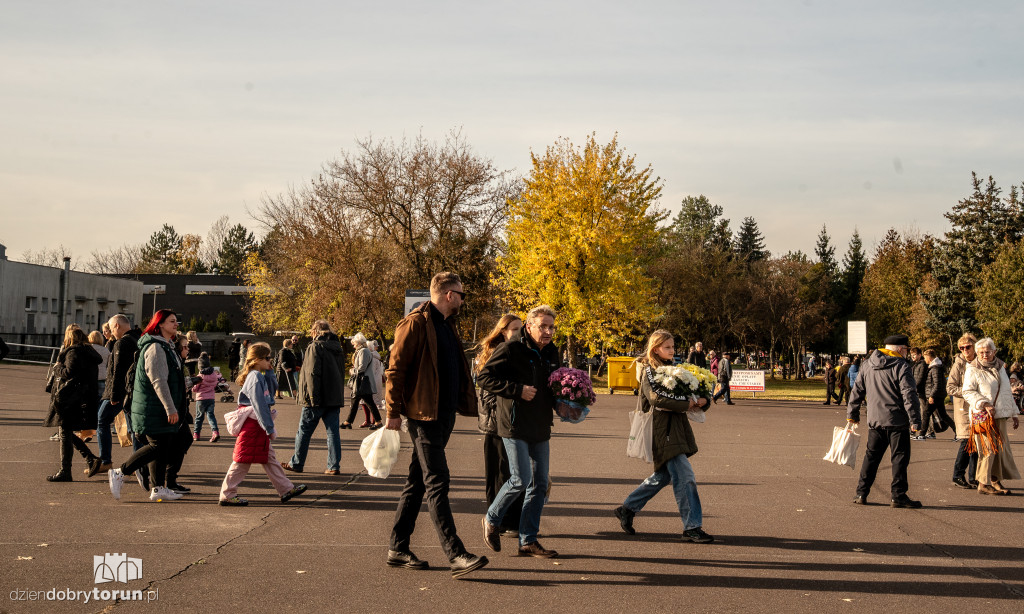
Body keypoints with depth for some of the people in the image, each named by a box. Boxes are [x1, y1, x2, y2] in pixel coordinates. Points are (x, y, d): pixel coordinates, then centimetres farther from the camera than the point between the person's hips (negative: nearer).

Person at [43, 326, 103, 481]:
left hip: (70, 400, -9)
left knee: (65, 433, -3)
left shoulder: (73, 352, -12)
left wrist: (57, 367, -3)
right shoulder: (88, 351, 16)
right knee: (67, 433, 17)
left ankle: (65, 472, 1)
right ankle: (91, 459, 10)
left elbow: (69, 372, -22)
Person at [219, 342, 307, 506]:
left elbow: (273, 388, 24)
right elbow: (259, 405, -22)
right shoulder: (255, 378, -17)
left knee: (269, 459, 13)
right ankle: (227, 494, 3)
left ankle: (286, 489, 17)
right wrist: (270, 428, -21)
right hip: (252, 424, -10)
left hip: (259, 425, 10)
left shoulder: (261, 376, 12)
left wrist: (269, 372, 8)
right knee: (243, 460, -4)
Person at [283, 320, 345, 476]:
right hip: (335, 398, 6)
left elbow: (312, 373, -17)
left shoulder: (315, 347, -9)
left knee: (304, 431, 6)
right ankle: (334, 466, 1)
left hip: (317, 399, -6)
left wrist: (312, 396, -17)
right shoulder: (338, 349, 13)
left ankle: (296, 463, 14)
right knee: (333, 432, 5)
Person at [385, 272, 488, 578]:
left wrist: (463, 403, 17)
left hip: (445, 414, 9)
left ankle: (398, 548, 18)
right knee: (437, 483, -10)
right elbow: (395, 368, -13)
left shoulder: (446, 325, 19)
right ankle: (455, 555, -12)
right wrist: (394, 412, -14)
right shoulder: (415, 323, -10)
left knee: (417, 482, 12)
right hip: (424, 414, -9)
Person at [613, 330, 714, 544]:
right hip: (662, 429, -9)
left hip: (676, 428, 9)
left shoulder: (671, 368, 17)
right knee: (685, 476, -11)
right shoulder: (649, 371, -8)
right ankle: (692, 527, -5)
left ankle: (627, 509, 27)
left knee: (663, 475, 16)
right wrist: (687, 403, -21)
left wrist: (702, 400, -8)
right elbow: (656, 399, -23)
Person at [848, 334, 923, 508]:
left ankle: (861, 493, 11)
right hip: (896, 420, -6)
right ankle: (899, 496, 0)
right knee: (899, 458, 1)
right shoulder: (901, 366, -9)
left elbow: (857, 390, 15)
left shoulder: (868, 365, 11)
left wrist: (852, 413, 23)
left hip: (875, 421, 6)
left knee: (871, 456, 12)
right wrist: (915, 420, -14)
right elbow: (909, 395, -15)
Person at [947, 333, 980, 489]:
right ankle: (958, 475, 2)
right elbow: (950, 387, -8)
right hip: (963, 408, -5)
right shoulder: (958, 365, -2)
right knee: (967, 441, -10)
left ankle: (973, 477, 12)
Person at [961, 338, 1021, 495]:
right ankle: (984, 484, -2)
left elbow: (1007, 392, 24)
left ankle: (996, 480, 17)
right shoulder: (973, 370, -4)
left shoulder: (1000, 367, 17)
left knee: (1001, 447, 7)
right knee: (988, 448, -9)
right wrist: (984, 404, -23)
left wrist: (1014, 414, 23)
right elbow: (968, 392, -10)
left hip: (1000, 415, 7)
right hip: (982, 415, -7)